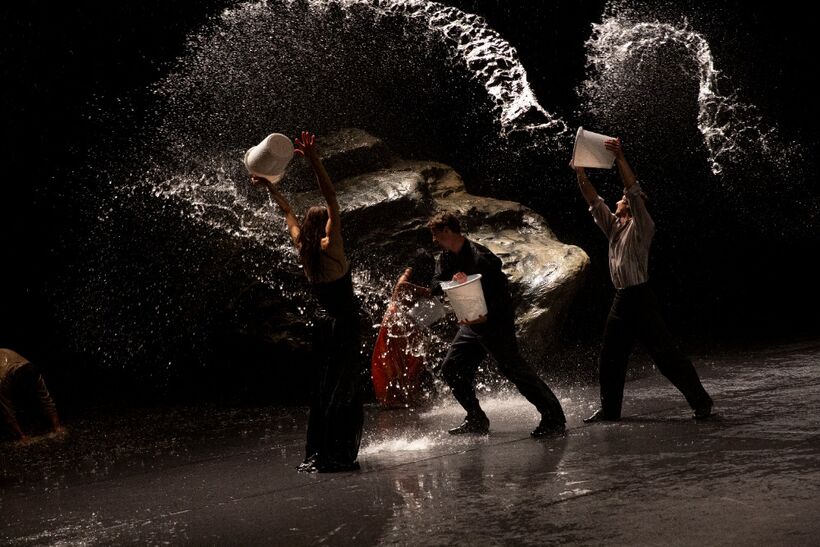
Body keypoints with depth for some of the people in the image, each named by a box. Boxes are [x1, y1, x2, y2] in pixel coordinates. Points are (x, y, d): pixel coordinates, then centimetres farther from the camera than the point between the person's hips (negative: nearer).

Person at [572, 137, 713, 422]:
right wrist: (580, 173, 10)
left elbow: (635, 190, -16)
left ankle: (701, 401, -4)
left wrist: (620, 158, -20)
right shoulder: (614, 227, 17)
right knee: (609, 358, 11)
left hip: (641, 298, -8)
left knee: (665, 353, -9)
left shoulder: (642, 226, -3)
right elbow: (594, 201, 18)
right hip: (621, 300, 8)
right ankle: (610, 409, 20)